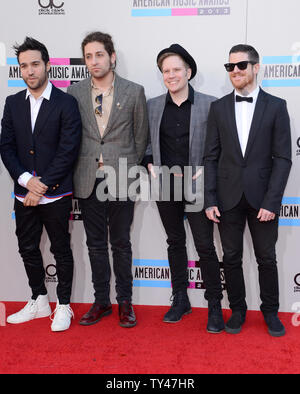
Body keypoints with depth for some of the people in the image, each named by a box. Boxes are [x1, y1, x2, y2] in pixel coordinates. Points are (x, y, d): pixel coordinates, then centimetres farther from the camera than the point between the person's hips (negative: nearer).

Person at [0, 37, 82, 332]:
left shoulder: (66, 103, -6)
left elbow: (68, 151, -12)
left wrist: (43, 185, -14)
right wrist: (26, 179, -11)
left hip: (56, 194, -5)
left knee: (61, 250, 7)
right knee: (28, 248, 14)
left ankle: (63, 307, 22)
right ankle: (39, 302, 32)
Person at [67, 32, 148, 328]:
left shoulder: (134, 92, 0)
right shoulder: (74, 93, 5)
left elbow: (141, 136, 5)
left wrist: (132, 171, 5)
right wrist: (78, 170, 6)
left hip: (121, 180, -2)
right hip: (88, 181, 2)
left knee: (121, 243, 7)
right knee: (96, 244, 11)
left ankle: (125, 301, 21)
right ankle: (101, 301, 24)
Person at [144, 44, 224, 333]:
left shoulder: (209, 105, -3)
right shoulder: (153, 106, 7)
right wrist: (150, 165, 1)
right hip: (165, 187, 4)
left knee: (205, 246, -1)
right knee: (175, 242, 14)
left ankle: (214, 306, 14)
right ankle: (180, 300, 28)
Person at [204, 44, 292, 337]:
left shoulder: (276, 106, 0)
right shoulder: (219, 107, 6)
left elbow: (282, 158, -3)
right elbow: (211, 157, 5)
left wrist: (271, 201, -11)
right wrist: (210, 200, -3)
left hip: (262, 198, -1)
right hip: (228, 198, 2)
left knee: (267, 258, 9)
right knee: (231, 258, 10)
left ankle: (270, 312, 28)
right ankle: (237, 310, 27)